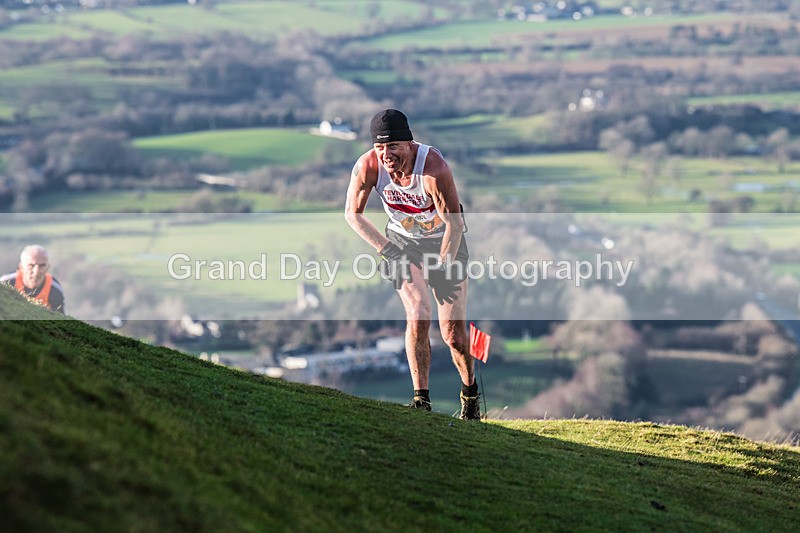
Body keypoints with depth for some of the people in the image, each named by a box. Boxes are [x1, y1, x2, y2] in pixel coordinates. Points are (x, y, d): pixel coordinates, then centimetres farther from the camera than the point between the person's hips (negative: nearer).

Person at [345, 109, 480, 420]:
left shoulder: (434, 167, -32)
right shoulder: (367, 166, -23)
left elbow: (454, 224, -24)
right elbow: (352, 213, -8)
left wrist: (442, 267, -25)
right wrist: (386, 249, -14)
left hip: (444, 243, -2)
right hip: (402, 242, 2)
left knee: (452, 331, -6)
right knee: (418, 316, -19)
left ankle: (470, 390, 20)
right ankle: (421, 399, -11)